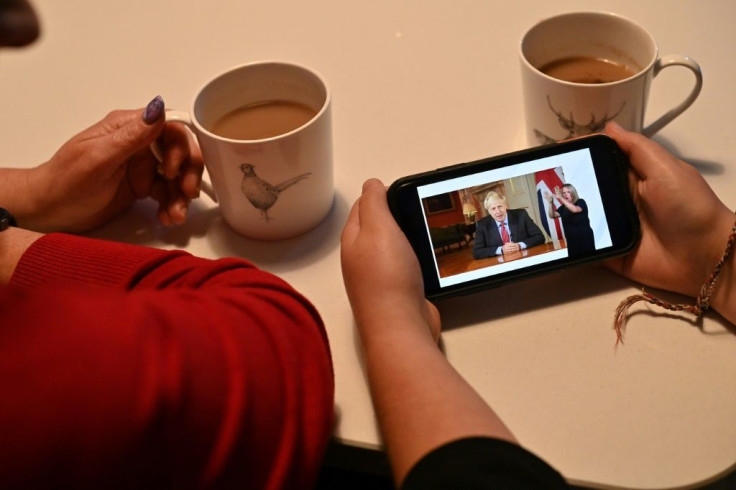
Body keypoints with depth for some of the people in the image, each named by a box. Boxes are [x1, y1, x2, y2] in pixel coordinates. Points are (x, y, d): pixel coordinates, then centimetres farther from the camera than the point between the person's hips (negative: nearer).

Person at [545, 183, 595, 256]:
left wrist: (561, 198, -31)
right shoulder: (563, 207, 8)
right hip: (571, 240, 4)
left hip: (585, 238, -4)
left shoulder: (581, 202, -5)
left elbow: (575, 209, -26)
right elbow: (552, 215, -3)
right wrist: (551, 203, -19)